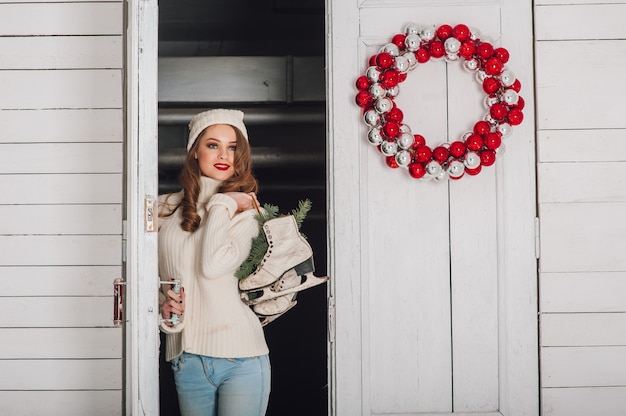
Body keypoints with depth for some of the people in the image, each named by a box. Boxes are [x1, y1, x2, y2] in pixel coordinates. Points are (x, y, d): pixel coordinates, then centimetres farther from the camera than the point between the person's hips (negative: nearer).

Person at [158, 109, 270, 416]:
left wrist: (222, 204, -8)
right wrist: (164, 309, -4)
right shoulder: (166, 209, 9)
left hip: (239, 356, -3)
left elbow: (213, 266, -18)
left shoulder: (246, 210, 1)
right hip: (186, 357, 3)